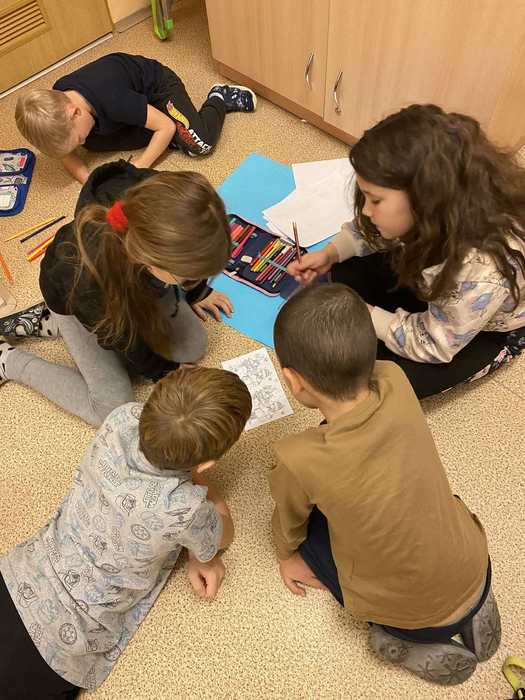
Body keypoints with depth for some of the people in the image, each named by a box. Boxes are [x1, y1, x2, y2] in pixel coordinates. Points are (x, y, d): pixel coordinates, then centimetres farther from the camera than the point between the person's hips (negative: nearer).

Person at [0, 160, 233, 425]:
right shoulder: (91, 281, -47)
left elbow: (189, 255, -9)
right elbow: (124, 341, -23)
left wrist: (197, 292, 9)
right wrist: (165, 372, -6)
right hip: (74, 301, -5)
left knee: (194, 346, 4)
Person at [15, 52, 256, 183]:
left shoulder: (112, 98, -42)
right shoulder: (55, 105, -22)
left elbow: (167, 126, -33)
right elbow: (67, 153, -9)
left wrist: (137, 169, -34)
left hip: (158, 84, -6)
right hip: (134, 96, 7)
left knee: (200, 143, -25)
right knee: (93, 143, -10)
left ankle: (220, 98, 6)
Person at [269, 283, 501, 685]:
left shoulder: (300, 462, -31)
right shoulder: (395, 381, -22)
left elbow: (289, 525, -7)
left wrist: (288, 556, 15)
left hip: (416, 618, -4)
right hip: (476, 574, 4)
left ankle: (410, 643, 10)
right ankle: (471, 607, 18)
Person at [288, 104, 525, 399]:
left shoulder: (483, 271, -45)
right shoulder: (431, 210, -28)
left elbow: (432, 344, -29)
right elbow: (372, 230, -5)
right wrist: (330, 253, -19)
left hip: (489, 330, -5)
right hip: (433, 283, 5)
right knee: (347, 273, -13)